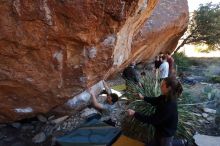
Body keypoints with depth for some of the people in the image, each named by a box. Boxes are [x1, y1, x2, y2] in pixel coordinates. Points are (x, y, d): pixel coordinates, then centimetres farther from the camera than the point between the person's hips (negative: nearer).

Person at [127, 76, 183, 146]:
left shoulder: (169, 107, -39)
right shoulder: (166, 97, -12)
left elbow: (152, 120, -35)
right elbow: (155, 100, 10)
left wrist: (135, 114, -33)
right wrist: (143, 97, 11)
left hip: (166, 134, -8)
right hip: (162, 130, 8)